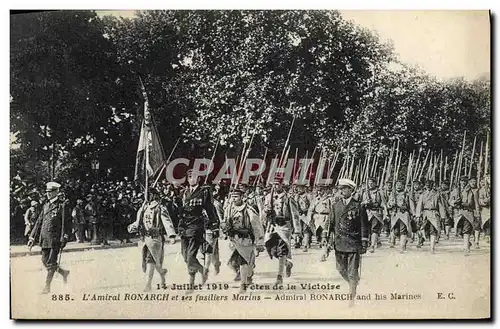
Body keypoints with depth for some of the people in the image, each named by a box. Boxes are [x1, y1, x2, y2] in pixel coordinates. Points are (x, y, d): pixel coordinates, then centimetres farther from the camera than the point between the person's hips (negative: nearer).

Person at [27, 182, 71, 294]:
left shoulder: (63, 206, -5)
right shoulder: (45, 206, 15)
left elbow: (66, 224, -9)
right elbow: (39, 222, 17)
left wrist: (64, 239, -15)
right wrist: (32, 237, 13)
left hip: (55, 238, -7)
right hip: (45, 238, 7)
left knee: (51, 263, -4)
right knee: (45, 261, 10)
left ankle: (47, 286, 3)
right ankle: (63, 273, 31)